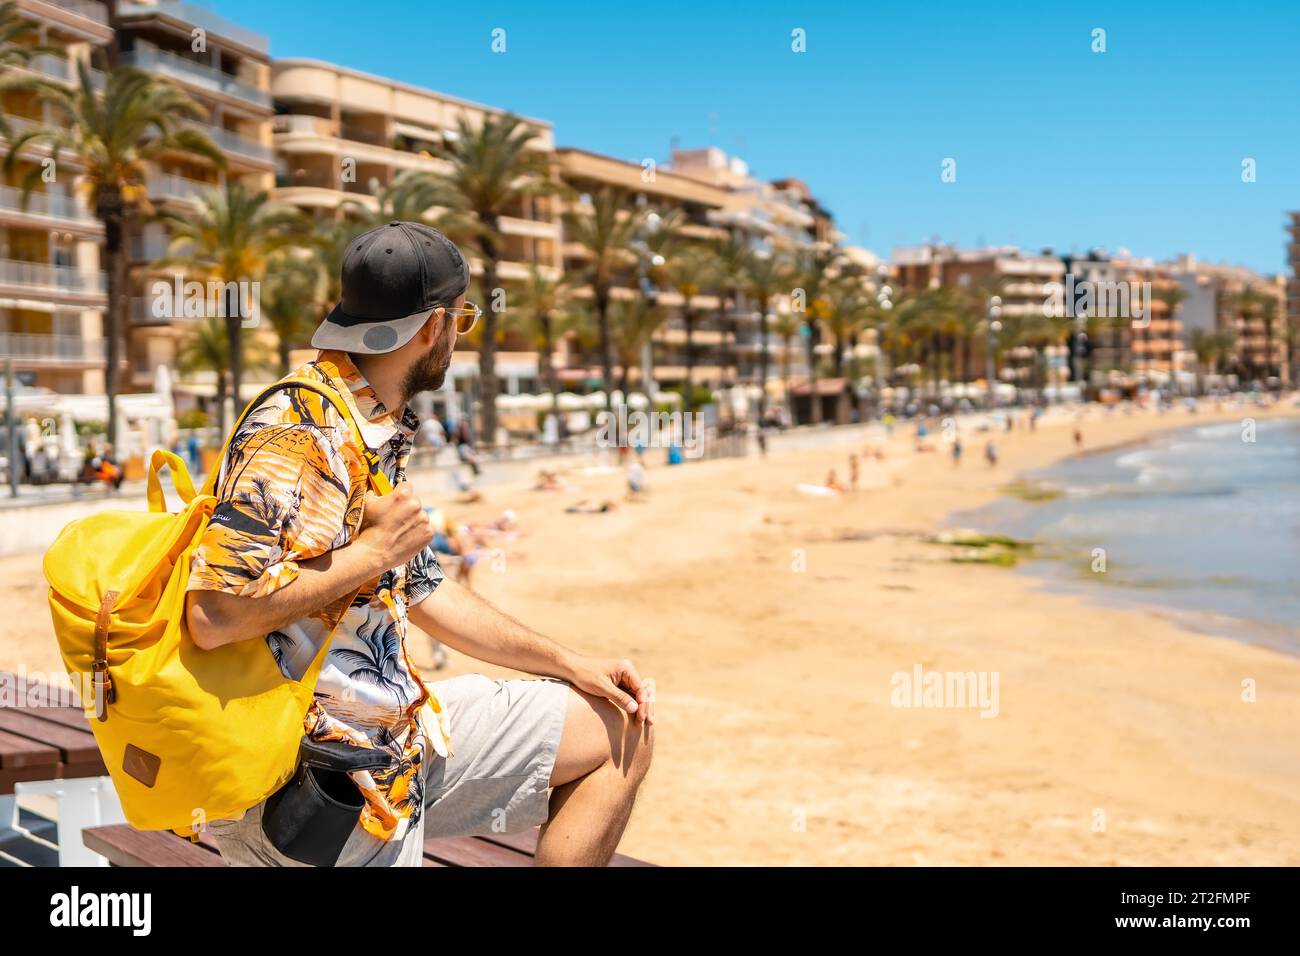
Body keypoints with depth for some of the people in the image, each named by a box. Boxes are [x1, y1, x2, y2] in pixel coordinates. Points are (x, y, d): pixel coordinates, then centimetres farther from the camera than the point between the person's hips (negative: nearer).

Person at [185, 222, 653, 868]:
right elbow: (211, 615, -31)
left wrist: (568, 664, 16)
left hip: (393, 726, 10)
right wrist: (373, 553, -21)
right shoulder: (296, 434, -21)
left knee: (622, 728, 12)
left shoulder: (383, 430, 11)